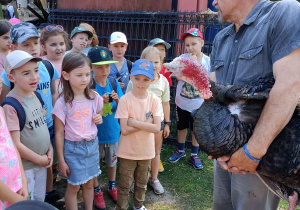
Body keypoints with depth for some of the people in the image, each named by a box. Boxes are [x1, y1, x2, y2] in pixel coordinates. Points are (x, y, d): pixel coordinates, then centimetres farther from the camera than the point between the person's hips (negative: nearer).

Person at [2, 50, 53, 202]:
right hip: (24, 167, -6)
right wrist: (39, 159, -11)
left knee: (40, 200, 23)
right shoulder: (11, 105, -23)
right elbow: (15, 144, -22)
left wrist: (50, 150, 1)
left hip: (42, 162, 7)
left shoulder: (36, 96, 0)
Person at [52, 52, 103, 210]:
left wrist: (99, 118, -10)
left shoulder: (94, 98, -4)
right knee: (73, 186, 10)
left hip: (92, 145, 4)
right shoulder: (63, 103, -15)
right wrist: (61, 161, -7)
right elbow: (59, 133, -10)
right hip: (72, 148, -3)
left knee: (89, 183, 18)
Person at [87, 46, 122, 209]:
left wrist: (117, 100, -23)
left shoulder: (114, 83, -6)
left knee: (112, 161, 22)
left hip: (113, 131, 3)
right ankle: (97, 191, 39)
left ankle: (112, 187, 46)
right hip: (95, 133, -3)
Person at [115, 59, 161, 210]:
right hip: (128, 151, -3)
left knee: (142, 183, 23)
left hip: (146, 151, 3)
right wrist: (146, 122, -19)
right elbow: (124, 130, -20)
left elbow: (156, 128, -16)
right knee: (125, 185, 14)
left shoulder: (154, 100, -9)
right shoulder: (125, 100, -17)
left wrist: (135, 122, -21)